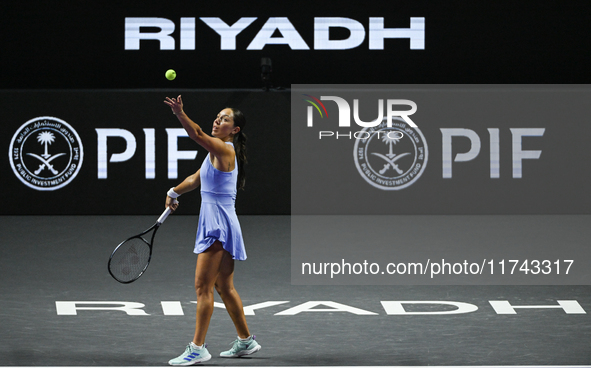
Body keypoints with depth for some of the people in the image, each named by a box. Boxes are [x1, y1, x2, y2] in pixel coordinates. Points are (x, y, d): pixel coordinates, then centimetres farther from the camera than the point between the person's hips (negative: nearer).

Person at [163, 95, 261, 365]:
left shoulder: (225, 149, -13)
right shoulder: (217, 151, 16)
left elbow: (198, 135, -32)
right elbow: (197, 178, 30)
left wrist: (180, 114, -46)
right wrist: (174, 192, 20)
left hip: (219, 224, -10)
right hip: (213, 224, 10)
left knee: (202, 286, -10)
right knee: (224, 287, 17)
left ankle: (198, 348, -9)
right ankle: (246, 341, 25)